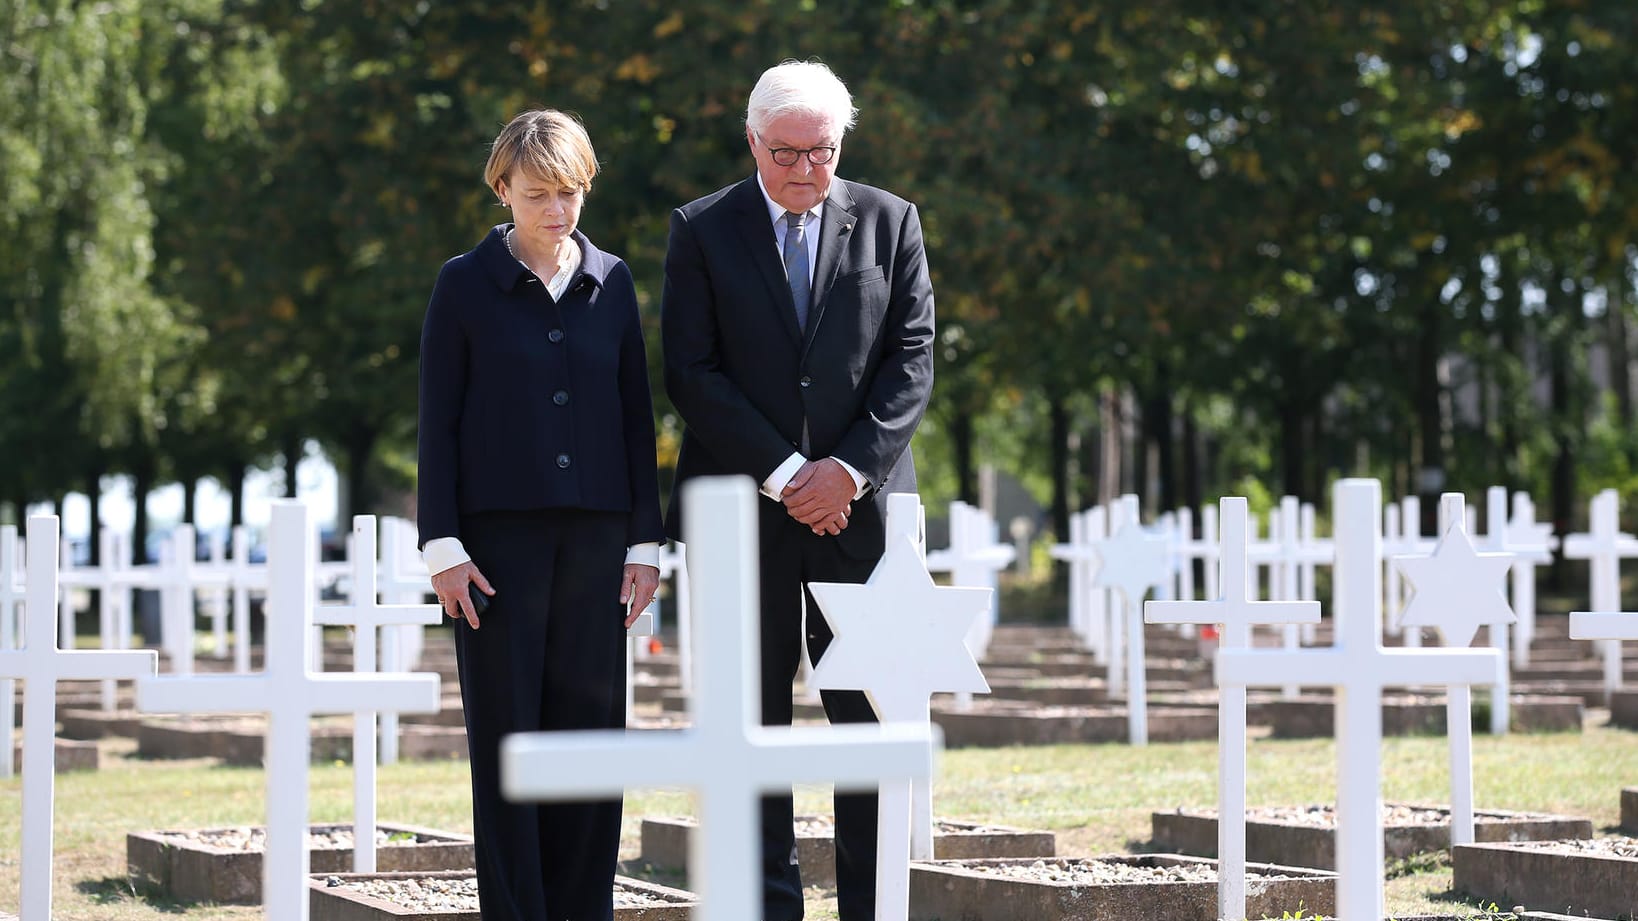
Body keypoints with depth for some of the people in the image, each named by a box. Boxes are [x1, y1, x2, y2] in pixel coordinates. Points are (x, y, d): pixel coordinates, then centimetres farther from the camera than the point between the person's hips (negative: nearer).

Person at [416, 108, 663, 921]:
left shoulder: (611, 283, 10)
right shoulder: (466, 284, 2)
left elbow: (636, 417, 12)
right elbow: (437, 421, 0)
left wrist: (645, 540, 7)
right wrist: (442, 545, -7)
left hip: (594, 533, 3)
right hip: (498, 533, -3)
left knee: (589, 726, 1)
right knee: (506, 734, -2)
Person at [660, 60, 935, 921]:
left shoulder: (889, 222, 8)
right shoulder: (702, 230, 4)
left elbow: (911, 360, 3)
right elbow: (691, 373, -3)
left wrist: (849, 469, -11)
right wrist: (784, 474, -12)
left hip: (860, 503, 1)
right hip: (746, 511, -1)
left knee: (874, 720, 0)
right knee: (752, 727, 2)